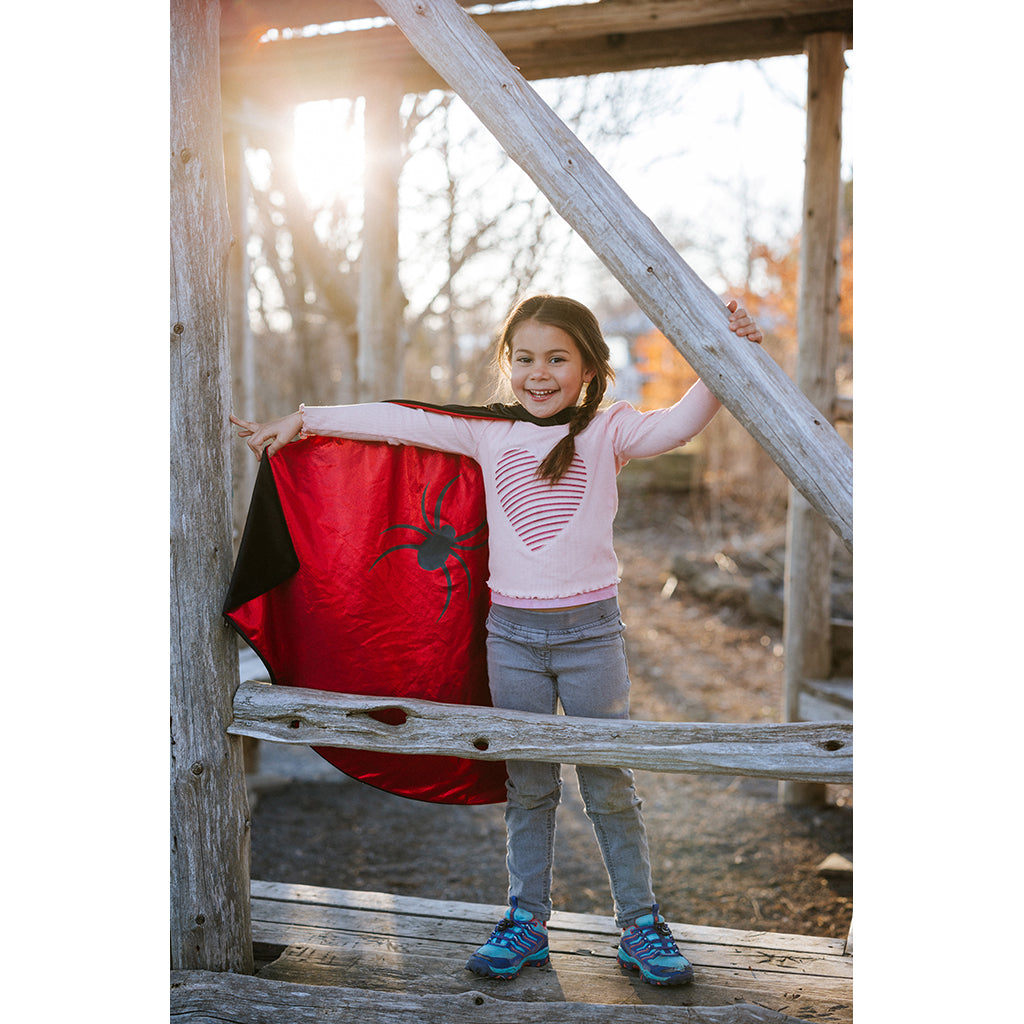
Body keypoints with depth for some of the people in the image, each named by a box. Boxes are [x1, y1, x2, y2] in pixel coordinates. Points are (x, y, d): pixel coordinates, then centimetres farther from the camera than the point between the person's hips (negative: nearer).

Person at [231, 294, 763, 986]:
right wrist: (303, 422, 9)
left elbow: (678, 425, -18)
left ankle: (642, 925, 20)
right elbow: (397, 421, 7)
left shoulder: (609, 432, -2)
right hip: (512, 634, 3)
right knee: (528, 786, 13)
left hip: (591, 631, -2)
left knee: (611, 786, 7)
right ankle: (527, 920, 26)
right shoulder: (488, 435, 6)